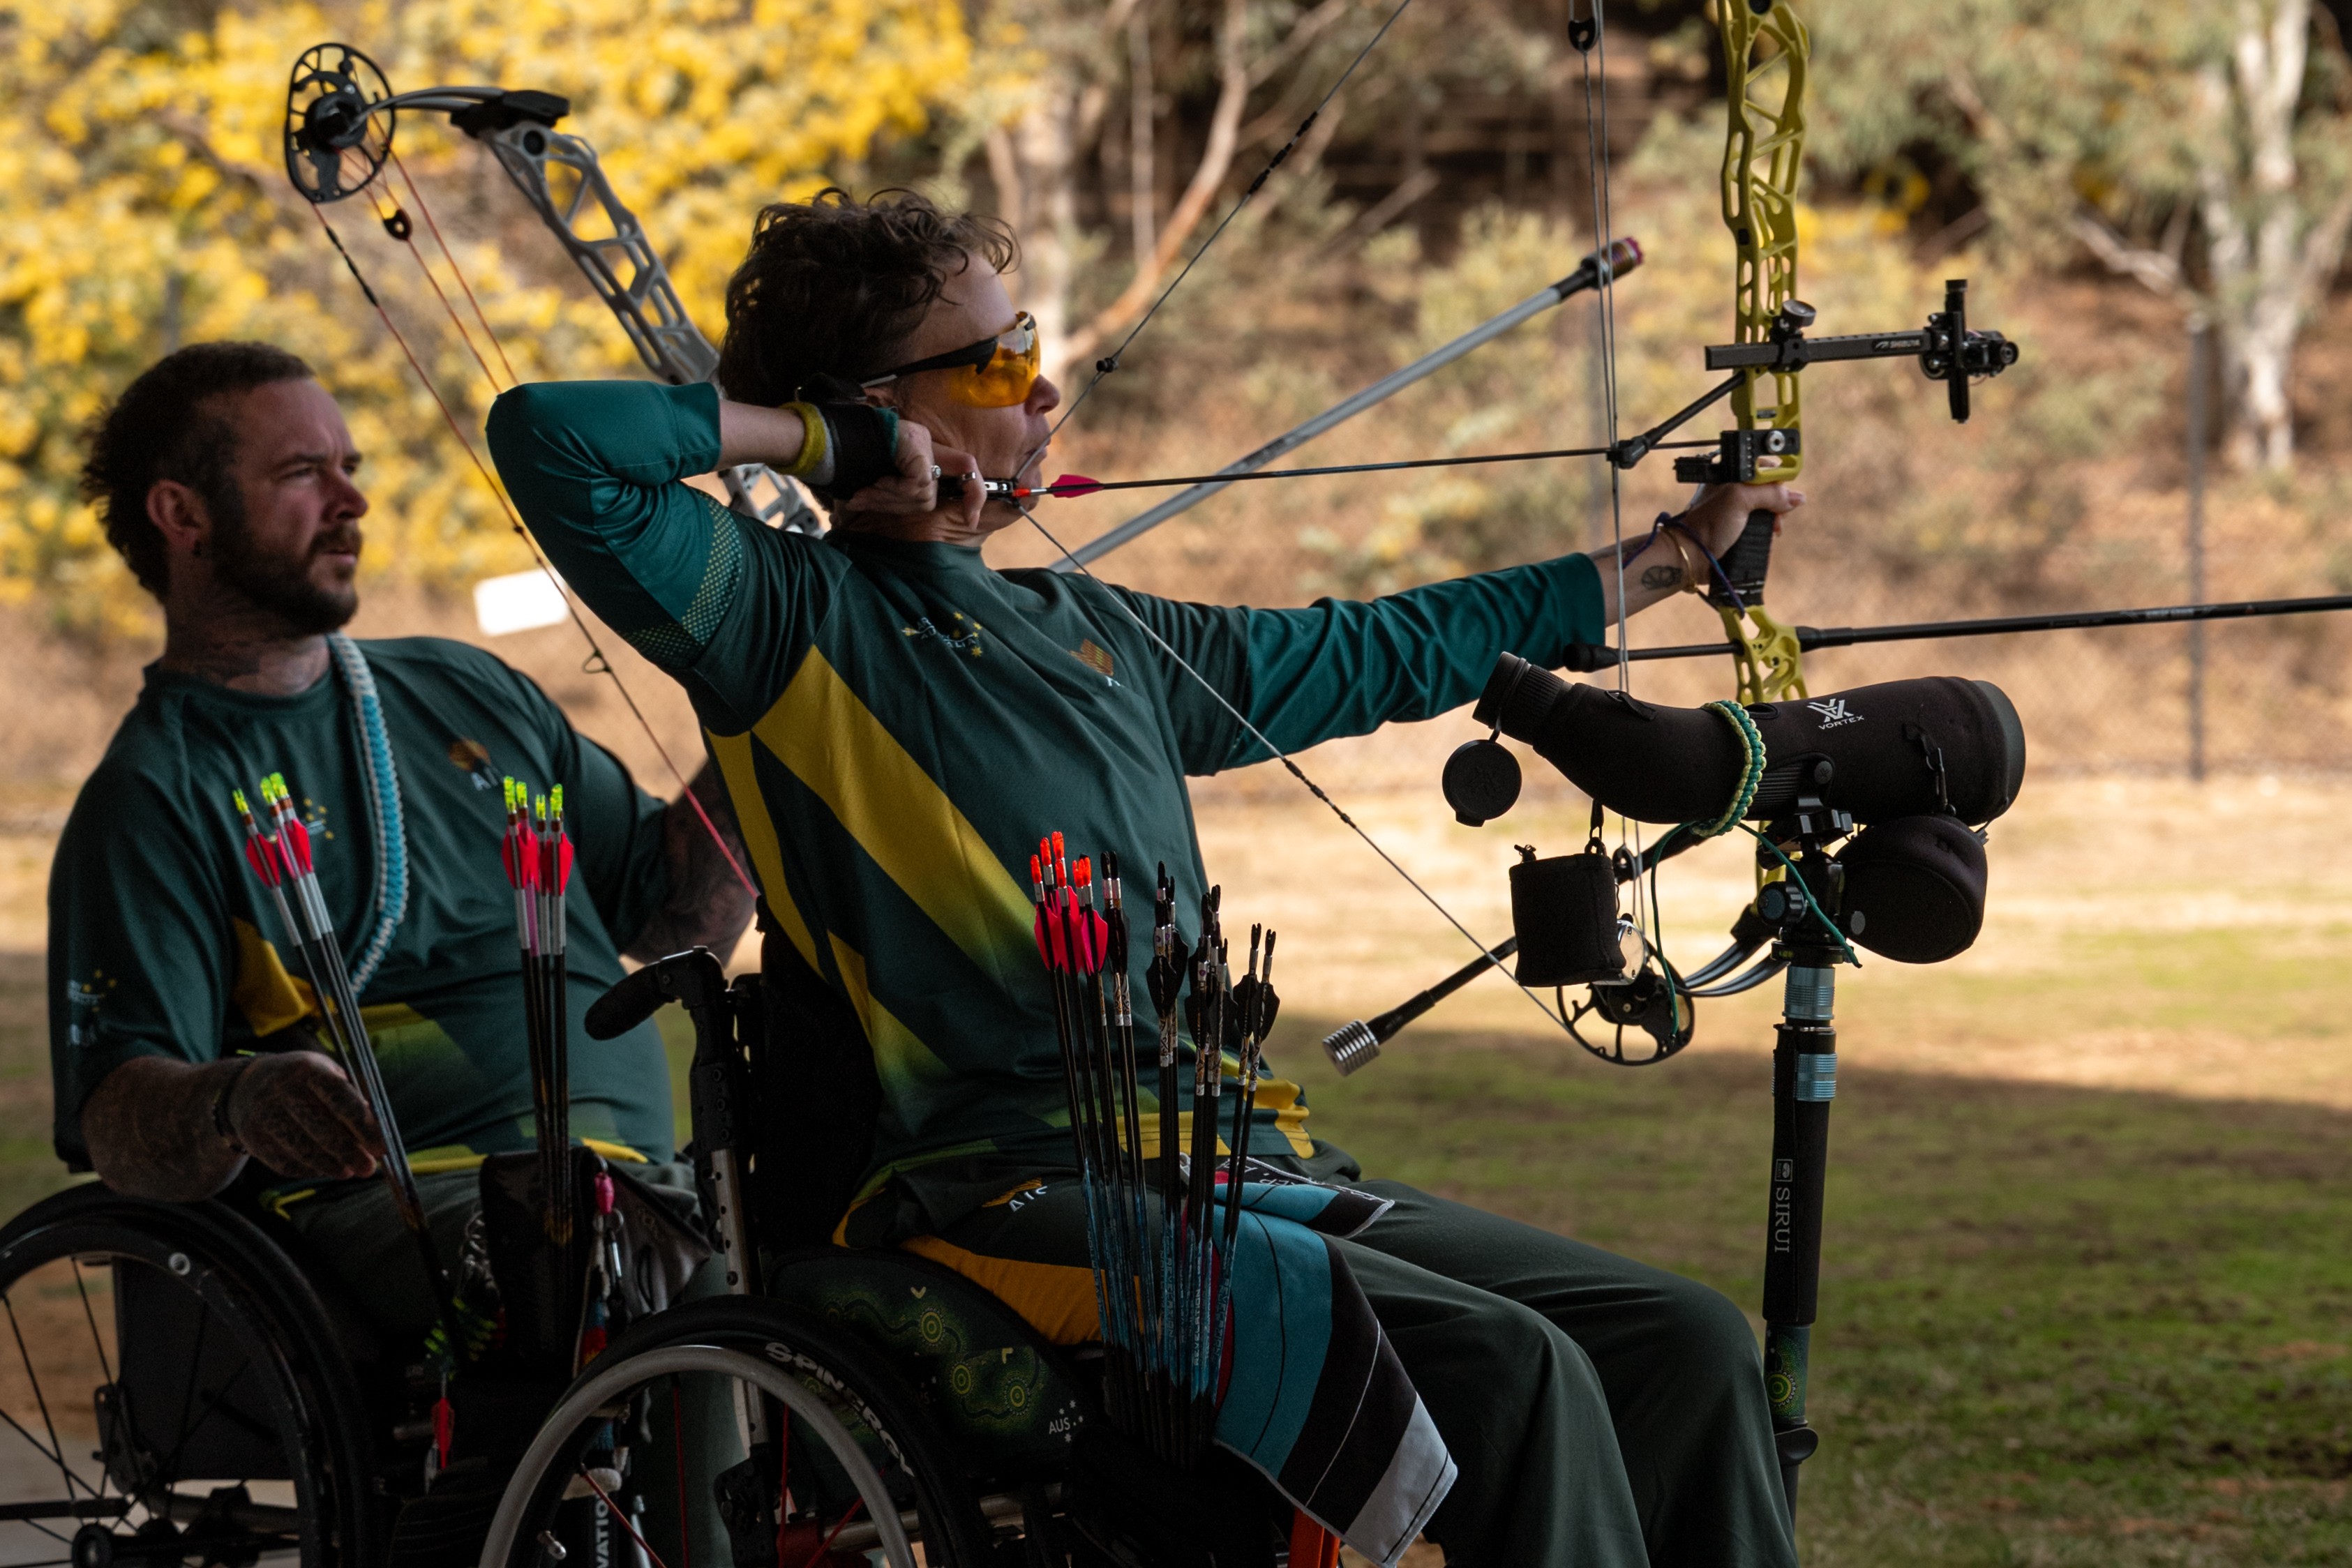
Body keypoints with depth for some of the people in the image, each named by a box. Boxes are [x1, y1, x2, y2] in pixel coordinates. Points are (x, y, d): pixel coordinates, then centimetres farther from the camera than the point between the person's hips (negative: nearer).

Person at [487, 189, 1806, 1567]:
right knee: (1510, 1372, -25)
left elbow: (1378, 656, 35)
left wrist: (1670, 557, 42)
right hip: (1021, 1193, -8)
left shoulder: (1100, 634, 21)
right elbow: (551, 438, -15)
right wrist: (829, 437, -4)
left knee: (1689, 1344, -3)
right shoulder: (794, 618, -1)